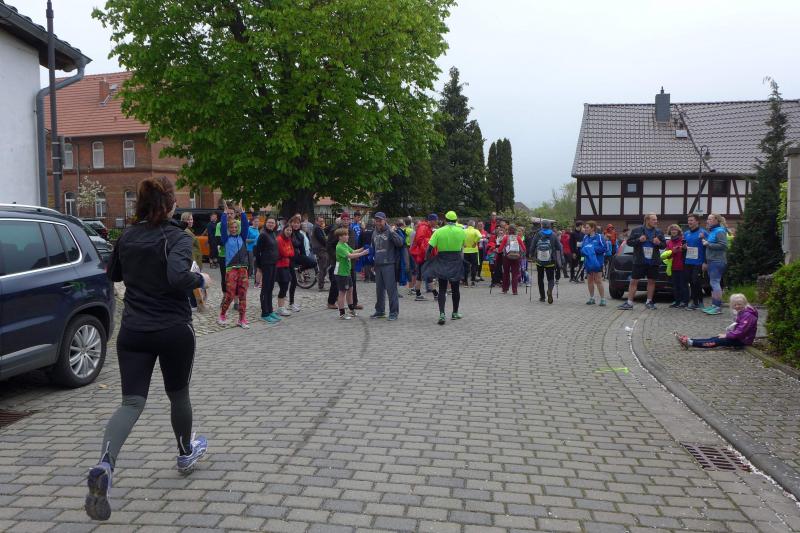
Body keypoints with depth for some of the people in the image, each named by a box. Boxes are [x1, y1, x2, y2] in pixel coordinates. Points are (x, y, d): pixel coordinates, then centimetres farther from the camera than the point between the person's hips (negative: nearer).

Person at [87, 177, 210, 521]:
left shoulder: (127, 237, 5)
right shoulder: (177, 238, -12)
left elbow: (113, 274, 20)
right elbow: (178, 277, -29)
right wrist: (202, 280, -11)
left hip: (133, 331, 4)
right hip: (174, 331, -3)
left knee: (132, 402, 1)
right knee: (178, 394, 17)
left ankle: (104, 465, -23)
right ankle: (186, 454, 37)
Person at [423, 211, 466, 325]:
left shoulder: (438, 232, -7)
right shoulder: (461, 231, -4)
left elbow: (429, 248, -11)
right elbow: (463, 247, 8)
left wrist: (427, 261, 0)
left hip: (442, 263, -1)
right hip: (456, 263, 1)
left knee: (442, 289, 2)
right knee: (455, 289, 14)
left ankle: (442, 314, -12)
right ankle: (455, 313, 26)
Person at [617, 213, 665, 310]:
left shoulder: (659, 232, 8)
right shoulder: (636, 230, 0)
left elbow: (664, 245, 12)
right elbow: (629, 242, 1)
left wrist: (659, 243, -10)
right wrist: (639, 240, -16)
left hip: (653, 262, 3)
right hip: (639, 261, -3)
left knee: (651, 281, 8)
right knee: (634, 281, -2)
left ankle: (649, 302, 20)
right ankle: (629, 303, 2)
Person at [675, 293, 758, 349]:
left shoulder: (748, 315, -18)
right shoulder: (741, 312, 14)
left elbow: (741, 331, -25)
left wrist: (726, 335, -19)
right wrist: (726, 334, 3)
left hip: (743, 340, -9)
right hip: (738, 337, 9)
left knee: (718, 341, -18)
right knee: (715, 338, -4)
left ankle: (690, 343, -29)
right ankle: (688, 341, -16)